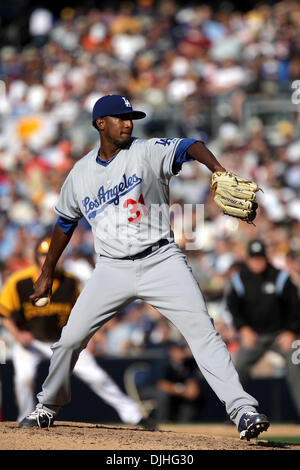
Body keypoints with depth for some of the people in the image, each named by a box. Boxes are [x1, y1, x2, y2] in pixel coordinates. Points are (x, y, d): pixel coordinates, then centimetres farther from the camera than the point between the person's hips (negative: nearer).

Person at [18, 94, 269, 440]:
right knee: (70, 337, 1)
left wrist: (218, 170, -42)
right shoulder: (81, 173, 8)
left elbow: (189, 147, -21)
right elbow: (65, 223, 22)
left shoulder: (148, 152, -3)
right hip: (113, 268, 3)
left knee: (202, 331, -15)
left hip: (161, 262, -3)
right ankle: (47, 407, 25)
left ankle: (242, 410, -18)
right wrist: (47, 274, 26)